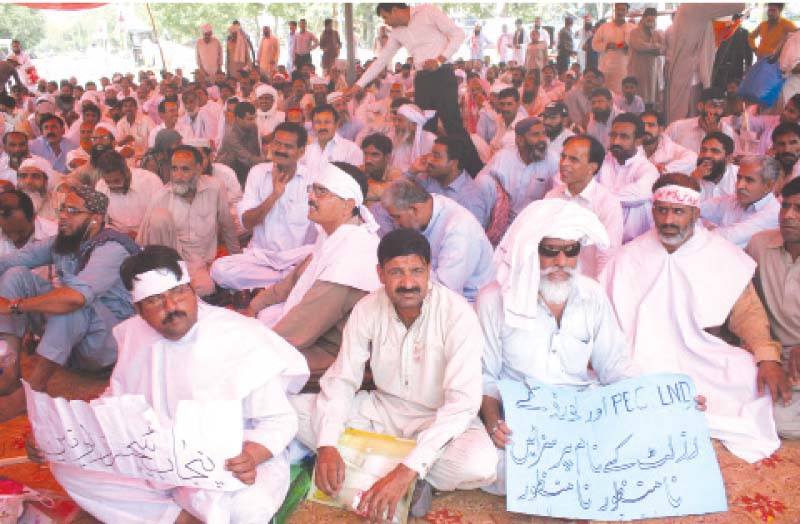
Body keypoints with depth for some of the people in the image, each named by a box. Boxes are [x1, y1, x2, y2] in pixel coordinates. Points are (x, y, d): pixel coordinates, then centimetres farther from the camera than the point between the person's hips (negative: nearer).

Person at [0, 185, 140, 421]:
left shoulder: (112, 249, -23)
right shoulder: (61, 242, 3)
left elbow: (77, 296, -40)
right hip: (68, 330, 8)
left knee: (72, 306, -37)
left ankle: (31, 390, -24)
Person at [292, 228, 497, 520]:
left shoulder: (458, 315, -22)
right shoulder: (367, 309, -10)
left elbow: (462, 402, -28)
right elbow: (341, 380, -7)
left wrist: (407, 471, -36)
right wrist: (327, 446, -25)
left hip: (441, 420, -3)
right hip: (383, 408, 4)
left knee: (480, 462, -36)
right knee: (292, 408, -13)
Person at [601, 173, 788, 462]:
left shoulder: (725, 256, 5)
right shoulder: (628, 257, 6)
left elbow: (747, 312, 4)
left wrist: (768, 357, -14)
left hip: (704, 360, 2)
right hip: (641, 362, -1)